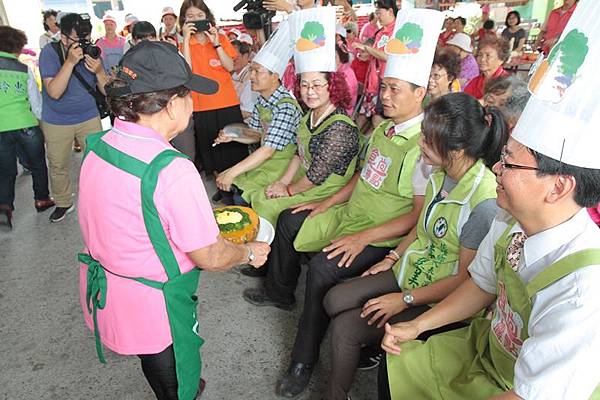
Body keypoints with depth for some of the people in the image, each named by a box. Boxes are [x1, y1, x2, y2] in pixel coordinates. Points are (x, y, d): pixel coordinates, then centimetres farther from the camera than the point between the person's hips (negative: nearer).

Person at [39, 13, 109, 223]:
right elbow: (54, 92, -27)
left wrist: (99, 72, -26)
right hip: (56, 122, -1)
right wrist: (70, 62, -32)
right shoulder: (49, 53, -16)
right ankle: (63, 203, 32)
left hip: (89, 118, 1)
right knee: (58, 166, 11)